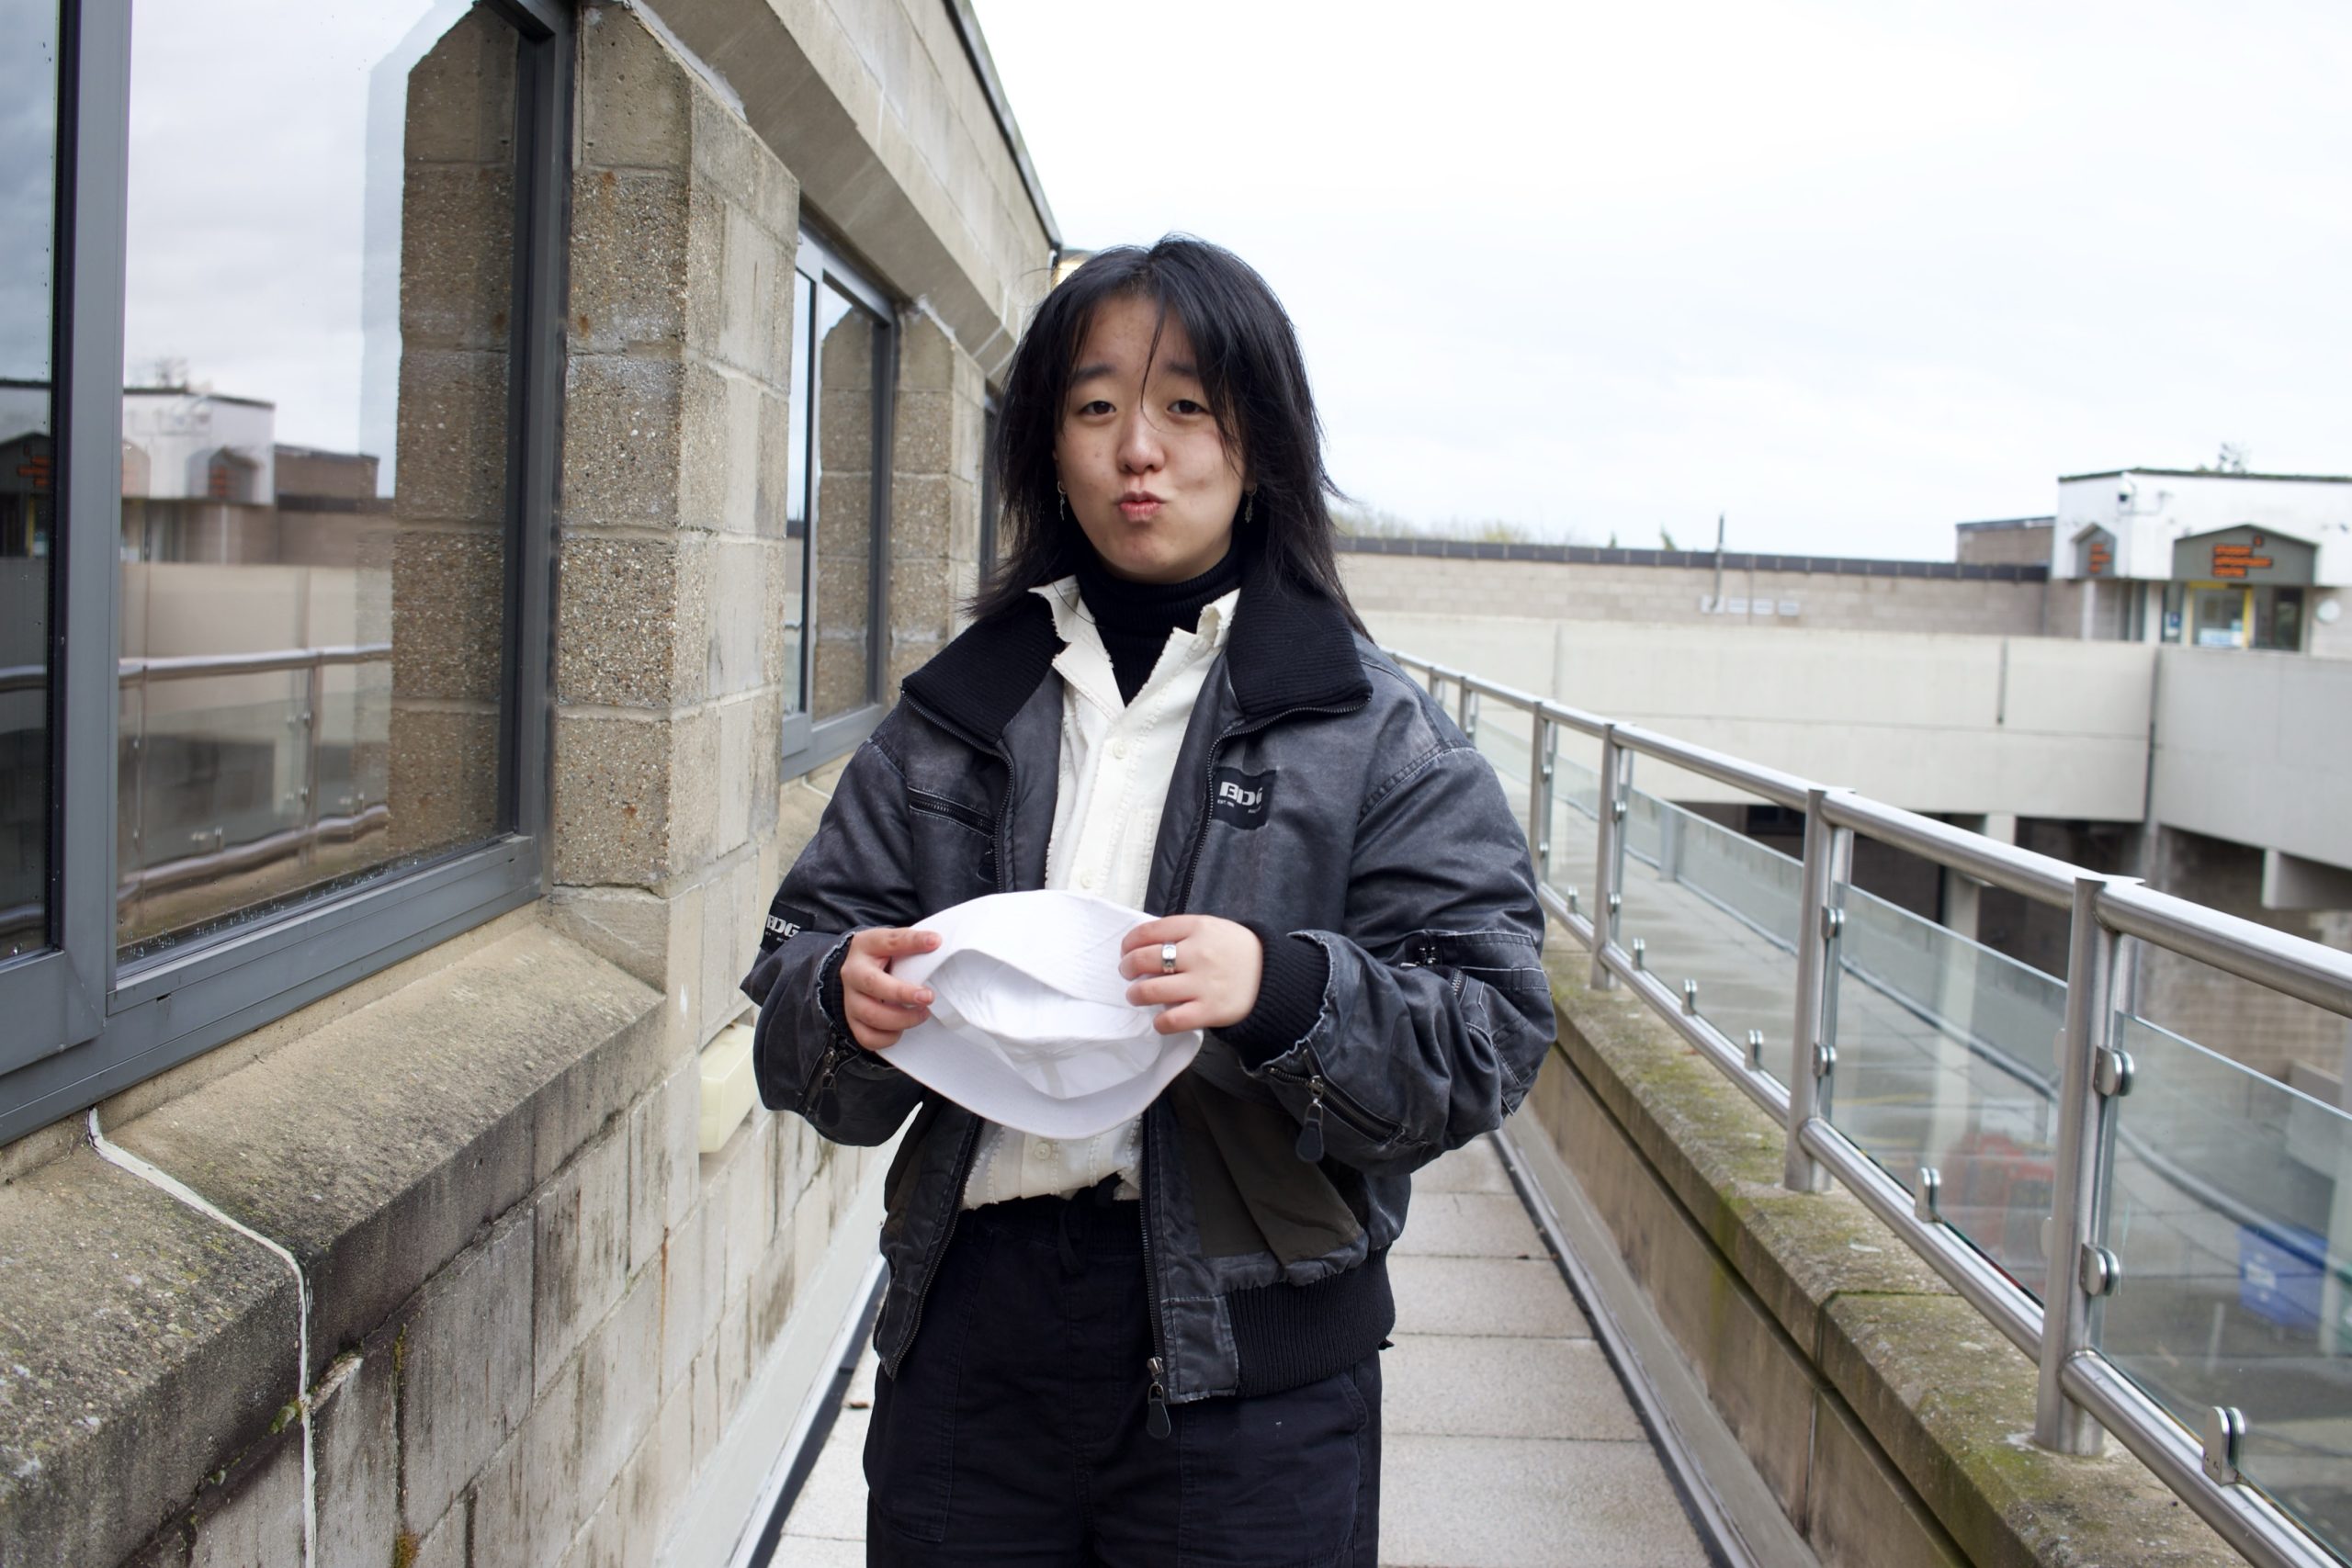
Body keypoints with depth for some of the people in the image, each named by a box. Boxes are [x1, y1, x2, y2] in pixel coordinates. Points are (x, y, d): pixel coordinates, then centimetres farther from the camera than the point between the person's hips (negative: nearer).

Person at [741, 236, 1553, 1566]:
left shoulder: (1377, 734, -2)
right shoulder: (954, 718, 7)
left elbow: (1489, 1032, -8)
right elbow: (798, 971, 7)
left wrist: (1285, 992, -27)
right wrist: (847, 997, -16)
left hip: (1246, 1355, -2)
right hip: (972, 1318, 3)